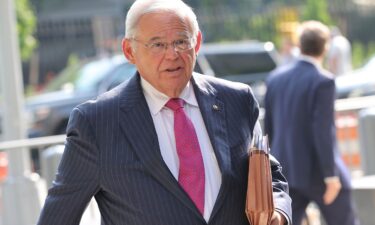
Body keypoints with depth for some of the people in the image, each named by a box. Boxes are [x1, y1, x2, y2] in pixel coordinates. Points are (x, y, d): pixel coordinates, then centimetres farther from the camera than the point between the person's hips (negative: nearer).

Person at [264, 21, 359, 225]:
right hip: (317, 171, -5)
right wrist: (331, 176, -18)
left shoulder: (275, 78, 5)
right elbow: (322, 130, -21)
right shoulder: (322, 81, -15)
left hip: (286, 170, 5)